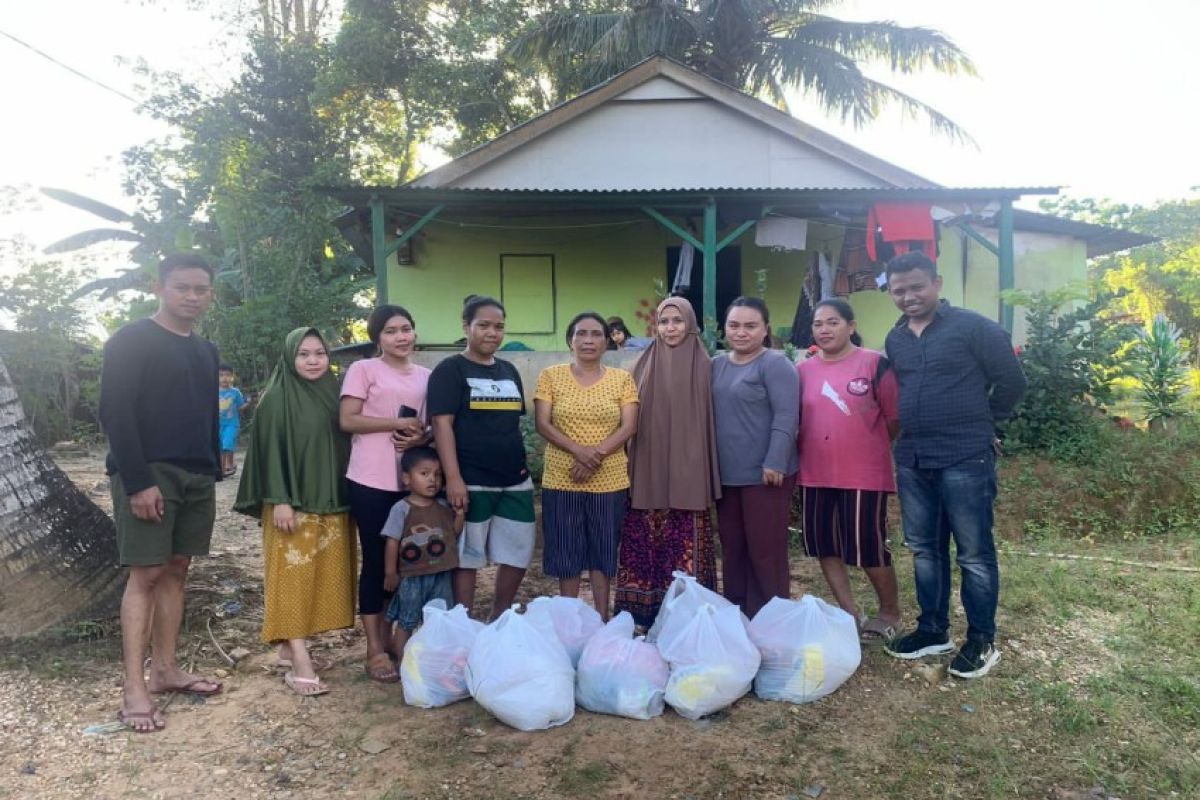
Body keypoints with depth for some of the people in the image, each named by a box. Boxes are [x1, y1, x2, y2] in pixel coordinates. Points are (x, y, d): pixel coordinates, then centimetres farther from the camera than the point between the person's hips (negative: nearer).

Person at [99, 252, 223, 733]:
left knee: (175, 571, 9)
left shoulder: (206, 352, 16)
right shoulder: (131, 341, -6)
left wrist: (212, 473, 14)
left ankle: (165, 670, 16)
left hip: (197, 478, 7)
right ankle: (134, 690, -2)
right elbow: (115, 414, -14)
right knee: (145, 574, -7)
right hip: (147, 475, -7)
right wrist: (137, 481, -20)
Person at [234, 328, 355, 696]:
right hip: (293, 503, -6)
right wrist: (280, 500, -18)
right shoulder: (276, 398, -6)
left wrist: (343, 497, 13)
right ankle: (300, 663, -9)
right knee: (293, 577, -6)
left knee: (320, 577, 9)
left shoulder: (332, 394, 11)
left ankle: (291, 647, 21)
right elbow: (270, 451, -10)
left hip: (330, 502, 6)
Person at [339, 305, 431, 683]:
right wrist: (400, 423, -15)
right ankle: (375, 650, 11)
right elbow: (347, 420, -10)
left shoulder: (426, 376, 12)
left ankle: (388, 638, 26)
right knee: (375, 560, 2)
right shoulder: (363, 369, -2)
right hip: (372, 481, -5)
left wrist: (421, 437, -6)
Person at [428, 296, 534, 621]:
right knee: (467, 559, 4)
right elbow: (442, 425, -13)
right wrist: (453, 478, -19)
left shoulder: (509, 371, 14)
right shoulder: (450, 370, -5)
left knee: (518, 556, 11)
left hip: (514, 480, 7)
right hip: (472, 482, -6)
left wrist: (522, 463, 14)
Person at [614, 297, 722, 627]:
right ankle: (646, 606, 15)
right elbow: (632, 416, 9)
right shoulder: (645, 364, 9)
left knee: (687, 542, -2)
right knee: (646, 541, 4)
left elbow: (707, 419, -1)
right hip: (648, 470, 3)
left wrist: (706, 472, -6)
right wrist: (632, 466, 2)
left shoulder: (702, 365, 1)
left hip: (687, 469, -2)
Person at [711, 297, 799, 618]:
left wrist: (775, 463, -22)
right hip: (726, 474, 7)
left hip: (765, 474, -7)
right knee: (732, 549, 13)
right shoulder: (717, 364, 14)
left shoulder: (775, 364, -8)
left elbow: (786, 417, -15)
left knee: (765, 549, -1)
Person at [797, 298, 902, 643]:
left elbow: (895, 418, -5)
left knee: (869, 546, 2)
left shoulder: (874, 363, -8)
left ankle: (890, 613, 27)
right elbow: (794, 420, 14)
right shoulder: (803, 370, 6)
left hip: (864, 474, -5)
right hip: (816, 475, 5)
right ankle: (850, 614, 27)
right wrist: (802, 456, 8)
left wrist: (869, 448, 2)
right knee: (824, 545, 10)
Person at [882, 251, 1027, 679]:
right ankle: (933, 630, 27)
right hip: (911, 459, 6)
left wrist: (980, 423, 6)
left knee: (974, 554, 2)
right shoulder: (895, 339, 11)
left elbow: (1011, 380, -3)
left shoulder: (972, 327, -8)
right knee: (924, 549, 14)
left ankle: (982, 640, 15)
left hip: (965, 459, -6)